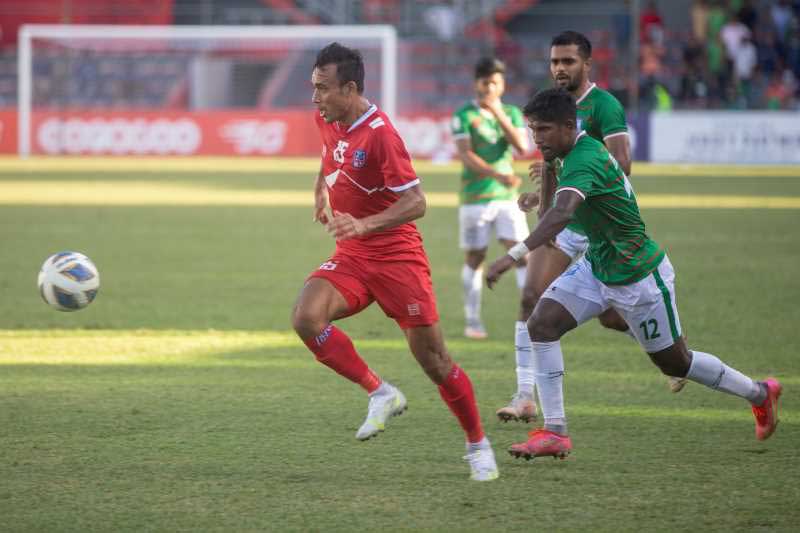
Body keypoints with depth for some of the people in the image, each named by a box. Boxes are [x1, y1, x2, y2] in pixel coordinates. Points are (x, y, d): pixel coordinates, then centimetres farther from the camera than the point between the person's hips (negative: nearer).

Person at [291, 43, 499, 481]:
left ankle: (478, 445, 18)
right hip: (351, 258, 6)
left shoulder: (380, 133, -20)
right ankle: (380, 394, -7)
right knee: (306, 317, -22)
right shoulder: (328, 122, 4)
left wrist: (363, 225, -33)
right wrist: (321, 190, 22)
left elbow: (415, 202, -23)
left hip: (397, 257, -6)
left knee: (434, 361, -3)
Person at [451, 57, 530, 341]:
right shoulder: (464, 115, -4)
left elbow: (522, 147, -6)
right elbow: (466, 155, -15)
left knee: (520, 253, -8)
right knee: (475, 258, 3)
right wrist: (499, 175, -28)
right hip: (475, 198, -3)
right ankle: (473, 320, 14)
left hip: (507, 197, 3)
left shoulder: (512, 113, 9)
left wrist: (499, 114, -13)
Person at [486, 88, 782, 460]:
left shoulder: (583, 161, -31)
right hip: (596, 266, 9)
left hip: (637, 276, -9)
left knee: (674, 362, 10)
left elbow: (563, 212, -50)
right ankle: (554, 432, -11)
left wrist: (515, 254, -59)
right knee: (541, 324, -12)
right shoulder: (572, 154, -1)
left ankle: (760, 394, 34)